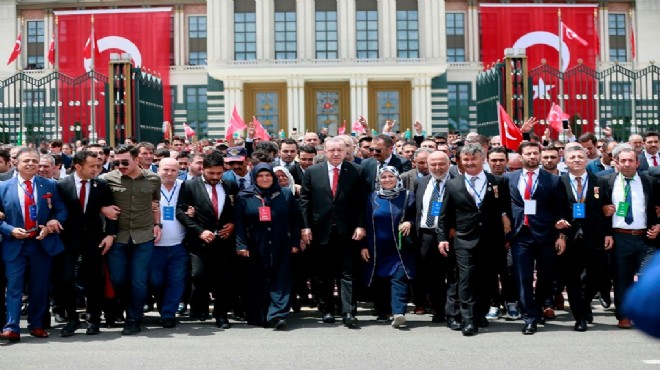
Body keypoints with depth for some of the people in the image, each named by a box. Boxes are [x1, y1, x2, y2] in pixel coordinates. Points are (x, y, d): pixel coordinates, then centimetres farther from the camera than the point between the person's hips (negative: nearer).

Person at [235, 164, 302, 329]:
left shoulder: (286, 194, 6)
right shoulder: (244, 196, 4)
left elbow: (296, 219, 7)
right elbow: (239, 223, 1)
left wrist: (295, 243, 0)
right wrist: (241, 245, -8)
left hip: (281, 247, 0)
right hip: (255, 248, 0)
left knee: (280, 280, -7)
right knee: (257, 282, 4)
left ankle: (278, 315, -11)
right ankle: (257, 317, 11)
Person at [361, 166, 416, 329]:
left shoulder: (408, 196, 4)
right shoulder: (373, 197, 8)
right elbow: (367, 223, 8)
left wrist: (410, 223, -13)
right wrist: (364, 246, 3)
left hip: (400, 249, -2)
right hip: (378, 250, 2)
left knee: (399, 278, -15)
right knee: (379, 281, 7)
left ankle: (398, 313, -23)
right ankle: (382, 310, 22)